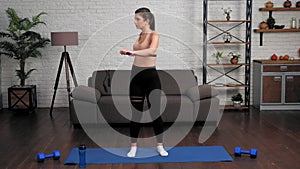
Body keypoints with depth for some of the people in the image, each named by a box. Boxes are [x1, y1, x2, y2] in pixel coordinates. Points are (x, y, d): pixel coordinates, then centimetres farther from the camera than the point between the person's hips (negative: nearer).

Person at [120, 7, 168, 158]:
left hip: (150, 77, -6)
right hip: (136, 76, 6)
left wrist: (133, 52, -46)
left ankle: (160, 146, 18)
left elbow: (152, 50, -33)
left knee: (155, 112, 2)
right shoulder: (140, 35, 11)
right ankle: (133, 147, 18)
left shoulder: (154, 35, -11)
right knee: (136, 112, 8)